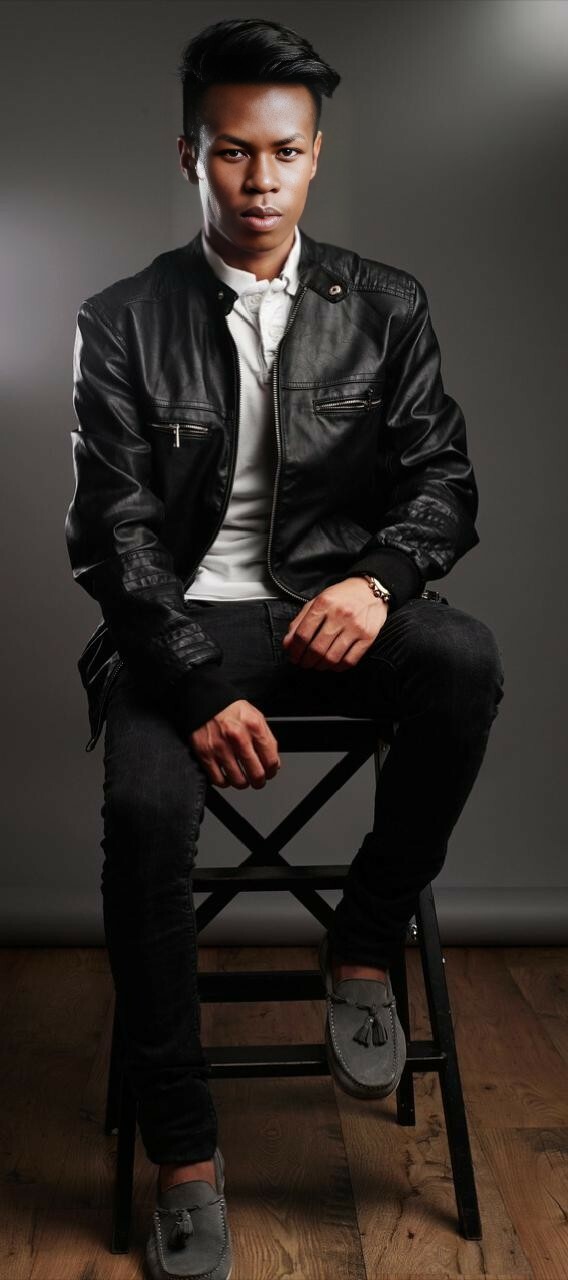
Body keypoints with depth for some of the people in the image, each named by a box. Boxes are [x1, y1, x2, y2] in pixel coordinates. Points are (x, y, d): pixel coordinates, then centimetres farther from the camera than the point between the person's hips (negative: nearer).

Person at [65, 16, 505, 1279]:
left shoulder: (386, 307, 6)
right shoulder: (123, 322, 1)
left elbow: (446, 481, 3)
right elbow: (115, 532, -5)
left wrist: (378, 578, -20)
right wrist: (201, 689, -19)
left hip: (333, 606, 2)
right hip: (186, 624, -1)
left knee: (467, 658, -30)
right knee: (145, 813, -28)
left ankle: (363, 947, -7)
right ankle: (183, 1155, -7)